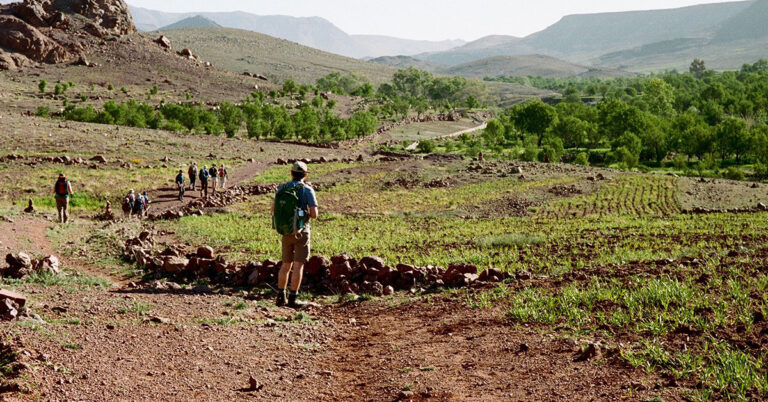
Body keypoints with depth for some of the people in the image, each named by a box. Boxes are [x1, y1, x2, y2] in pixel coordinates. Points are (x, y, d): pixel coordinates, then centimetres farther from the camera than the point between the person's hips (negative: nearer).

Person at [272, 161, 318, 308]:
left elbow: (273, 211, 10)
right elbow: (314, 214, -15)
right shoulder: (307, 190, -10)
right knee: (298, 265, -2)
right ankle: (292, 299, -5)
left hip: (286, 232, 5)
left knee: (286, 265, 15)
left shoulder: (281, 189, 4)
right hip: (301, 231, -5)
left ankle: (281, 297, 15)